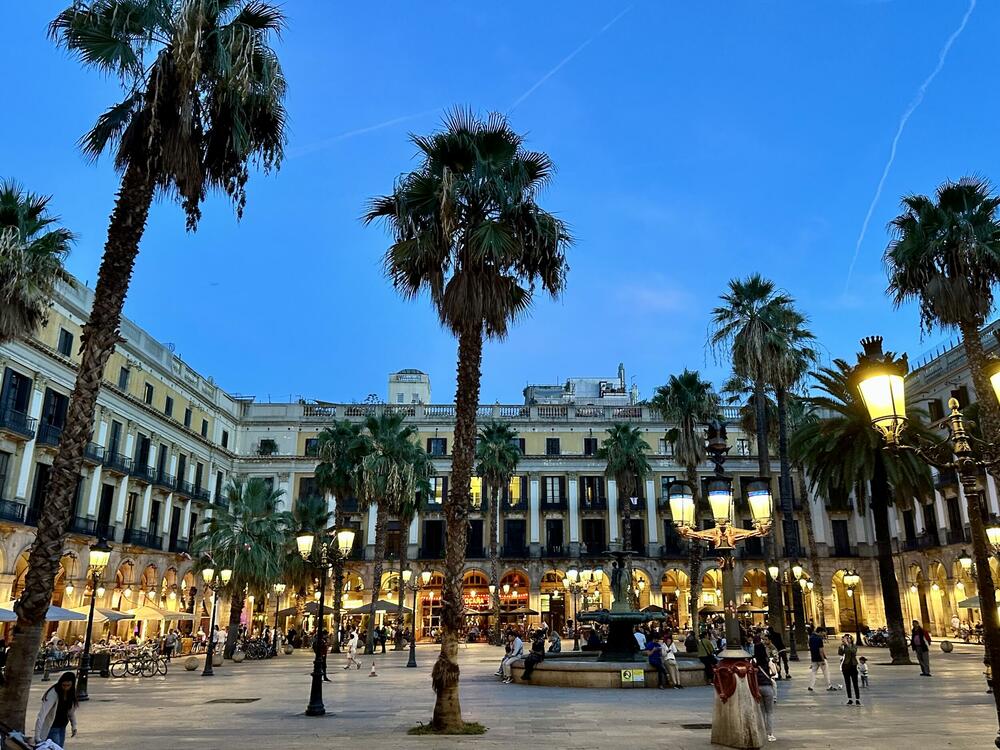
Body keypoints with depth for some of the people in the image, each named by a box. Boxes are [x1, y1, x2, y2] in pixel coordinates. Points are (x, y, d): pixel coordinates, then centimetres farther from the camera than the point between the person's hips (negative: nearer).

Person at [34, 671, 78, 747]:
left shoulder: (70, 693, -5)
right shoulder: (53, 694, -25)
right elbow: (42, 715, -29)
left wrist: (74, 726, 7)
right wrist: (37, 737, -35)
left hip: (62, 727, 7)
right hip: (52, 727, -7)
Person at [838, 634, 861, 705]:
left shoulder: (854, 646, -1)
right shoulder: (844, 647, 4)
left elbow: (853, 651, -23)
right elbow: (840, 653, -14)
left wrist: (847, 644, -28)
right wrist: (841, 644, -21)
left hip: (853, 666, -2)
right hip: (845, 666, 2)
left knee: (855, 683, -4)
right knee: (847, 683, 7)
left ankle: (858, 699, 1)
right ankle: (850, 699, 14)